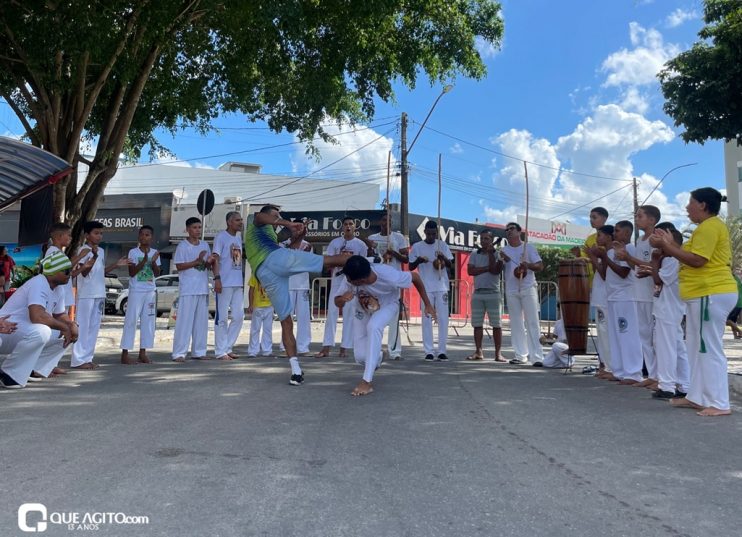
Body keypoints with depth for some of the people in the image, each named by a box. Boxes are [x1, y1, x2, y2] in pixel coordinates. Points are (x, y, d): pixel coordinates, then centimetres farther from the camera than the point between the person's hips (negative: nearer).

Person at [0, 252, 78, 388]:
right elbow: (37, 316, -38)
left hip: (27, 332, 9)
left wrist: (71, 325, -7)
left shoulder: (58, 289, 4)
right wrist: (64, 327, -24)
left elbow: (60, 315, 16)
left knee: (66, 334, 3)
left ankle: (31, 370, 5)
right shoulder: (38, 284, -24)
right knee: (40, 332, -35)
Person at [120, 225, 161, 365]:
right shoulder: (133, 252, -4)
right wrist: (144, 260, -20)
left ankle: (142, 353, 14)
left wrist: (153, 261, -15)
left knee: (148, 321, 6)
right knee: (131, 321, -4)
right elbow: (131, 273, -11)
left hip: (150, 292, 5)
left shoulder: (155, 253, 7)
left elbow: (157, 274, 3)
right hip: (136, 291, -4)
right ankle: (125, 354, -1)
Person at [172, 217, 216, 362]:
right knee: (185, 320, -6)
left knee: (201, 320, 8)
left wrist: (209, 262, -6)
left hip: (203, 289, 6)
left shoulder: (205, 245, 13)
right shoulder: (182, 245, -3)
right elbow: (179, 266, -8)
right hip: (187, 289, -6)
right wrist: (197, 261, -16)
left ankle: (199, 351, 16)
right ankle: (179, 353, -1)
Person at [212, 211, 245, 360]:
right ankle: (220, 351, 5)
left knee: (239, 316, 7)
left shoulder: (239, 237, 16)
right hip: (224, 283, -7)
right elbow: (215, 258, -11)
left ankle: (228, 347, 18)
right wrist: (217, 278, -21)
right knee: (222, 318, -2)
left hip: (238, 283, 7)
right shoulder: (221, 236, -5)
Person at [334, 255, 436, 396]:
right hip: (363, 309, 3)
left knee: (373, 326, -36)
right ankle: (375, 360, 36)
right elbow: (337, 302, -18)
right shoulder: (349, 279, -34)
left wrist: (427, 304, -14)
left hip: (387, 306, -3)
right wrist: (343, 298, -43)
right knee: (360, 356, -5)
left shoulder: (389, 276, -40)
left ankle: (367, 381, -28)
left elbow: (415, 276, -21)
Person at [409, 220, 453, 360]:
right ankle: (429, 351, 4)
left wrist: (443, 257, -15)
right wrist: (419, 260, -14)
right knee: (427, 318, -1)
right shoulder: (417, 247, 3)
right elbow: (411, 267, 5)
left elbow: (450, 265, 5)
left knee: (443, 318, 0)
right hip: (426, 288, -1)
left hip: (442, 287, 1)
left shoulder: (442, 245, 7)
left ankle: (442, 350, 7)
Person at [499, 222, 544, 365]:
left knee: (532, 323, -5)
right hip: (511, 290, 3)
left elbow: (540, 266, -1)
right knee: (516, 324, 5)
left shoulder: (528, 248, 4)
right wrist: (502, 260, -11)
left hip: (528, 289, -3)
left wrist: (528, 265, -20)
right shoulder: (503, 250, 12)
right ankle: (521, 355, 11)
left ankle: (537, 356, -3)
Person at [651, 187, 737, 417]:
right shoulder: (708, 226, 20)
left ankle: (720, 404, -2)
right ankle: (697, 397, 20)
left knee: (710, 349, -7)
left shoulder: (709, 226, -13)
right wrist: (671, 244, 14)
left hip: (711, 295, -11)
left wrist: (666, 246, -15)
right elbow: (695, 257, 19)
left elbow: (697, 260, -21)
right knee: (697, 348, 13)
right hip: (704, 294, 11)